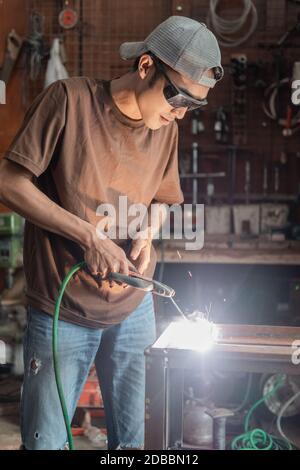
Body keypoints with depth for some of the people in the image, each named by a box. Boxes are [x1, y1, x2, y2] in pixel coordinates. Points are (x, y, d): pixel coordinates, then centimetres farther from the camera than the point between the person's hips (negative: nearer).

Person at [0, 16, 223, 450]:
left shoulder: (166, 129, 2)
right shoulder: (70, 100, -13)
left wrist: (147, 232, -7)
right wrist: (89, 237, -19)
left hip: (134, 309, 4)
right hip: (61, 314, -4)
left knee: (131, 437, 14)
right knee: (45, 440, 6)